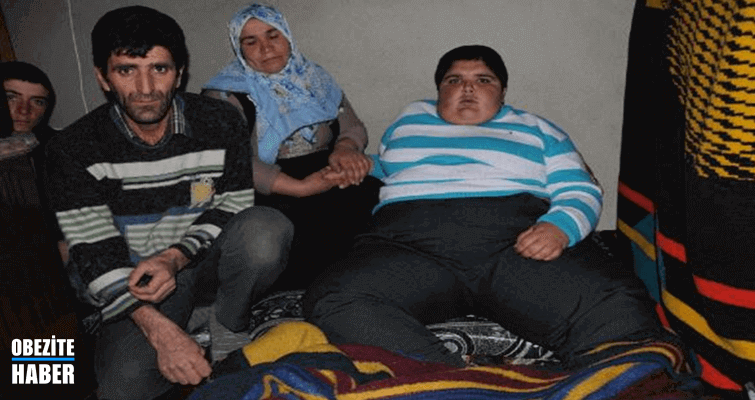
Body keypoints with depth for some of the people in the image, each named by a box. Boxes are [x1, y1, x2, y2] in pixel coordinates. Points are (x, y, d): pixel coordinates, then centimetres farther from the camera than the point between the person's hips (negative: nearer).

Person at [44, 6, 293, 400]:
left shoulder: (221, 122, -10)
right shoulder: (73, 150, -12)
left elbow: (233, 209, -5)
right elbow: (94, 252, -15)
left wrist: (175, 257, -25)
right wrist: (158, 328, -30)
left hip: (208, 258, 1)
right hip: (138, 279, 0)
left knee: (267, 228, -31)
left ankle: (229, 325, -5)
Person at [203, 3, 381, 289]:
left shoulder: (314, 78, 20)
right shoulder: (227, 94, 3)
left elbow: (353, 126, 16)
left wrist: (345, 148, -11)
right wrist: (301, 188, -22)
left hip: (332, 184, 5)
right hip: (272, 198, -4)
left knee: (377, 197, -24)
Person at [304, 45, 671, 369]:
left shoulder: (536, 130, 24)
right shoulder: (409, 120, 30)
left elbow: (581, 191, 13)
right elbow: (372, 179, 33)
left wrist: (560, 227, -9)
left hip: (520, 245, 0)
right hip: (412, 244, 1)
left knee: (615, 304, -31)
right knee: (334, 303, -32)